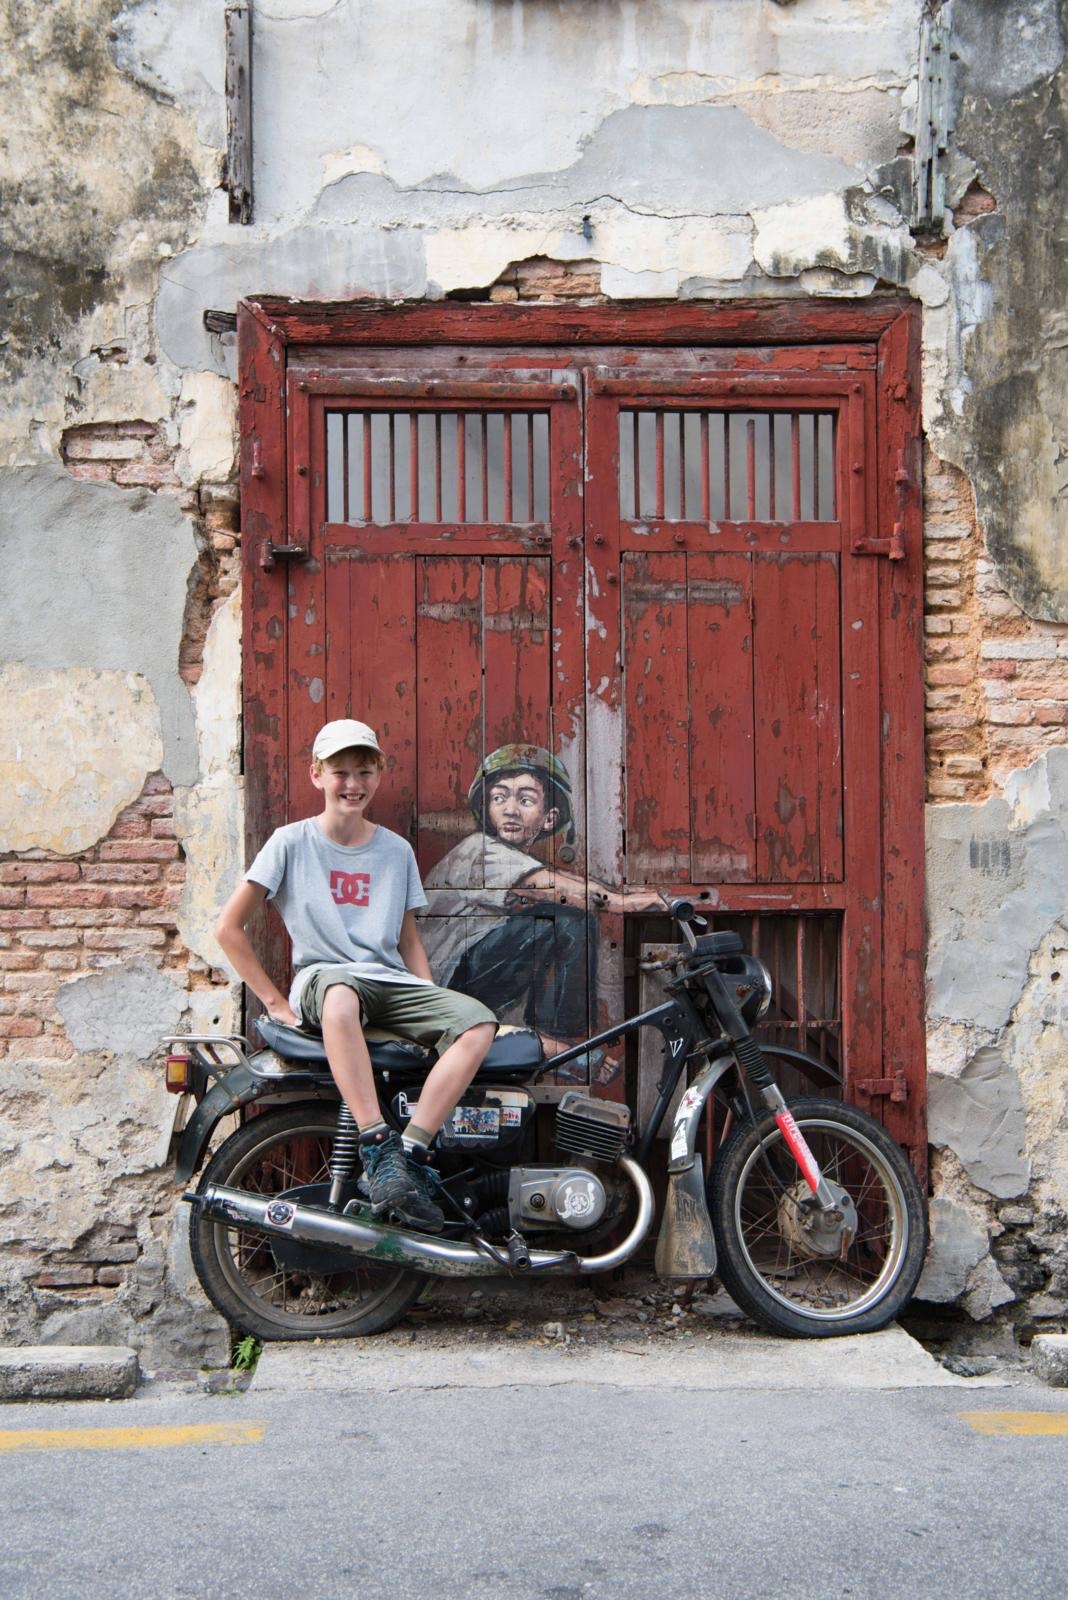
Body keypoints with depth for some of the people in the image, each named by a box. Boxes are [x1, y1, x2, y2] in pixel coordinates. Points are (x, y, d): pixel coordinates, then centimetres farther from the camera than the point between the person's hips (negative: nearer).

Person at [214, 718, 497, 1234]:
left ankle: (409, 1153, -28)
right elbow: (229, 927, 1)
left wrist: (434, 1010, 4)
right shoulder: (292, 842, 3)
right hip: (321, 975, -4)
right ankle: (377, 1149, -43)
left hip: (389, 980, 4)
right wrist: (276, 1002, -5)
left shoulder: (396, 850, 14)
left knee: (478, 1022, -25)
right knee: (340, 995, -43)